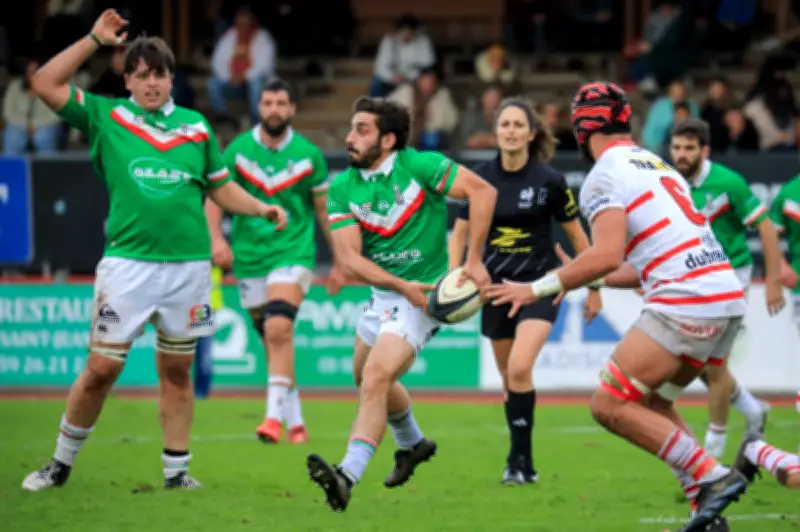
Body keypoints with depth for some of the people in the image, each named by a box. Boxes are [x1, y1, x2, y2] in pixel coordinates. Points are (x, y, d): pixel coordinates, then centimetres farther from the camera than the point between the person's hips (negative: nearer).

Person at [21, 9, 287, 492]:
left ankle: (176, 470, 15)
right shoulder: (106, 116, 5)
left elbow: (222, 188, 20)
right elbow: (47, 85, -4)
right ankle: (62, 464, 11)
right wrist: (94, 40, -5)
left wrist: (263, 209, 5)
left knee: (177, 371, 9)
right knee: (102, 369, -3)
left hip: (189, 266, 3)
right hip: (128, 264, -2)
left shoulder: (196, 126, 13)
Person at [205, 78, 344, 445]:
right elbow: (215, 196, 0)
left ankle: (275, 415, -24)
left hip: (293, 253, -3)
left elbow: (325, 209, 6)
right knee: (272, 340, 8)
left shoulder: (308, 154, -1)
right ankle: (295, 423, 20)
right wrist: (216, 237, -18)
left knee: (279, 330, -23)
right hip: (249, 258, 3)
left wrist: (339, 262, 7)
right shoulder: (238, 150, 0)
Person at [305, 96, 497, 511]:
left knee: (376, 378, -22)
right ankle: (412, 443, 51)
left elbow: (482, 191, -17)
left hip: (423, 295, -7)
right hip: (383, 291, 7)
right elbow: (349, 259, -10)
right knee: (366, 377, 24)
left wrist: (474, 260, -22)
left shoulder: (420, 166, -16)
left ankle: (348, 476, -29)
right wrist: (401, 285, -23)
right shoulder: (342, 188, -4)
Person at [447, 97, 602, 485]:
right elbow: (460, 232, 8)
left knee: (520, 368, -22)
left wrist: (593, 288, 4)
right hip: (497, 285, 4)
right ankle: (522, 464, 24)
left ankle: (520, 459, -12)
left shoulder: (549, 180, -10)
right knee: (509, 377, 10)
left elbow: (577, 235, 0)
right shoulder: (481, 177, -2)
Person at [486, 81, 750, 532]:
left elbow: (607, 256, -16)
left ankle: (713, 477, -11)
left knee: (610, 406, -4)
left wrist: (540, 287, -8)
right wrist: (592, 279, 31)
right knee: (651, 402, 19)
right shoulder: (659, 167, 23)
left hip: (686, 303, -9)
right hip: (729, 297, 9)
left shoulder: (604, 177, -3)